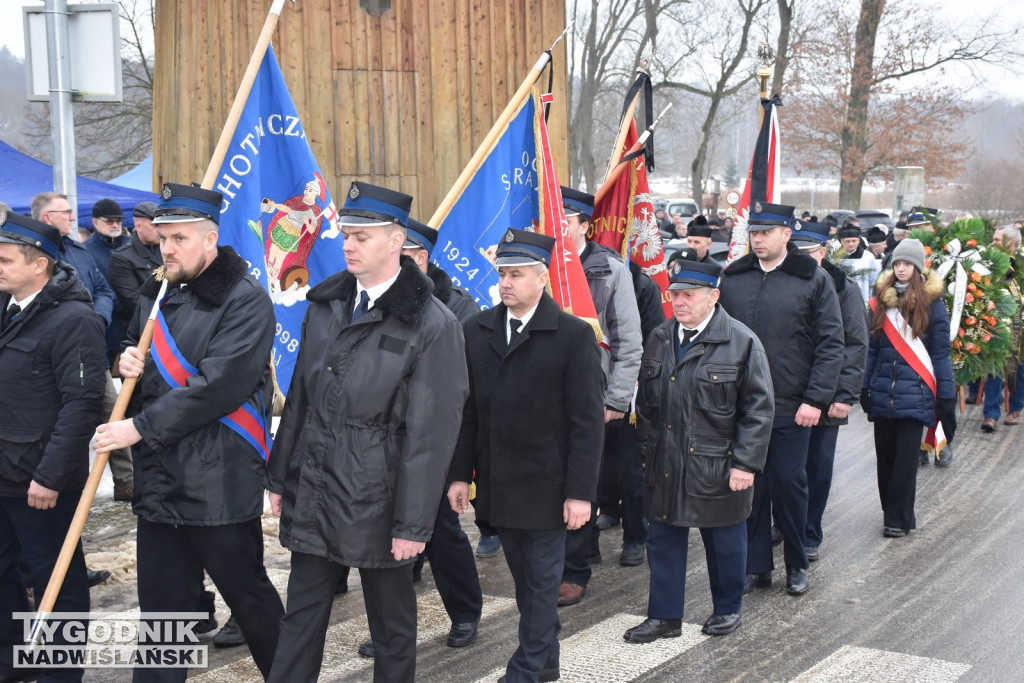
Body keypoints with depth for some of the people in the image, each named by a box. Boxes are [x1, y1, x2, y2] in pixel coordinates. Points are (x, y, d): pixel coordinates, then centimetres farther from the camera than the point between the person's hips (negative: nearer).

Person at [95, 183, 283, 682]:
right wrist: (128, 361, 1)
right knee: (161, 605, 13)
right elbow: (135, 347, 27)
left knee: (246, 592, 9)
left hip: (220, 485, -6)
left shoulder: (244, 299, -13)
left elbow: (217, 388, -21)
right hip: (159, 481, 7)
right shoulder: (156, 292, 12)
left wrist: (140, 427, -18)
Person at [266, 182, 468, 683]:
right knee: (301, 619, 12)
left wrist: (414, 523, -15)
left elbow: (431, 433, -14)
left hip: (378, 501, -5)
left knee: (392, 623, 12)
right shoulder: (325, 305, 7)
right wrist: (280, 477, 13)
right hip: (312, 492, 5)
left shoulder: (433, 325, -13)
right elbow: (300, 398, 13)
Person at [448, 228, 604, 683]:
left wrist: (580, 492, -13)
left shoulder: (574, 335, -9)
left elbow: (587, 420, -10)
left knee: (541, 580, 4)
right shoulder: (477, 330, 5)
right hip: (498, 483, 5)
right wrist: (459, 473, 4)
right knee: (523, 576, 15)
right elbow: (468, 407, 8)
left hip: (545, 486, -4)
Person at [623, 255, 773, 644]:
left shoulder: (741, 343, -9)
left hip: (717, 468, -4)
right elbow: (646, 403, 15)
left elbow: (758, 409, -9)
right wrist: (648, 449, 10)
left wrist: (745, 463, -13)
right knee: (663, 539, 9)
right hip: (665, 465, 4)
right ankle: (664, 616, 21)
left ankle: (728, 609, 31)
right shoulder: (659, 340, 7)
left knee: (724, 542, 11)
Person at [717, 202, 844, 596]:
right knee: (748, 484, 8)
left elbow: (831, 345, -4)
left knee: (789, 483, 5)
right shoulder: (732, 279, 7)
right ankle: (756, 566, 20)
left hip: (791, 408, -3)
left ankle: (796, 566, 22)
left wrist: (816, 399, -11)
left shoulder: (813, 280, -2)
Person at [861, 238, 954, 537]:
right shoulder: (882, 300, 10)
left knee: (906, 457, -3)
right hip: (883, 393, 4)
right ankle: (892, 512, 22)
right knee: (885, 456, 9)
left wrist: (945, 392, -4)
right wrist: (865, 387, 10)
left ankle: (898, 518, 5)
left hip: (915, 393, -4)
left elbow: (941, 352, 0)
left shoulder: (931, 302, -2)